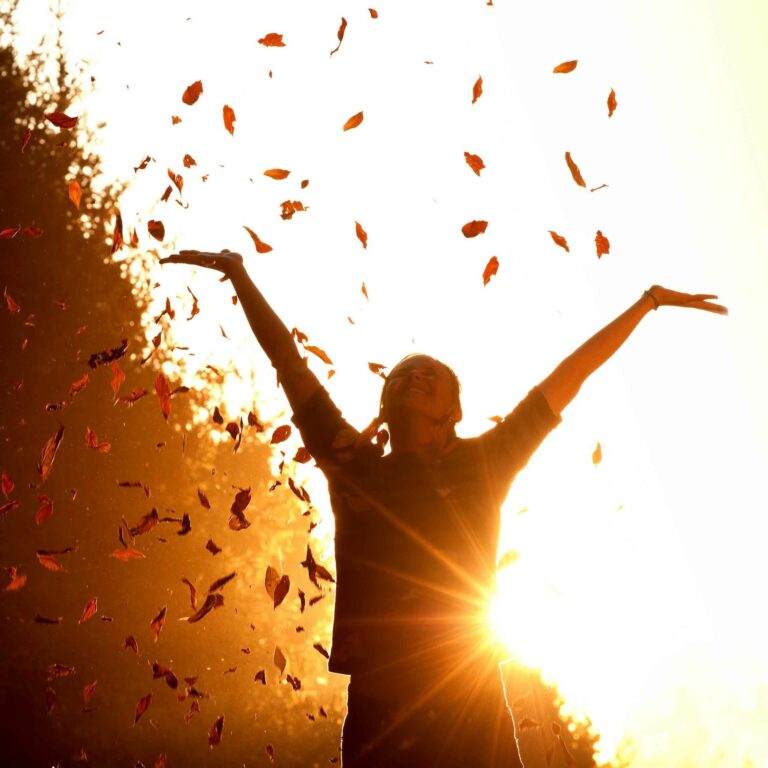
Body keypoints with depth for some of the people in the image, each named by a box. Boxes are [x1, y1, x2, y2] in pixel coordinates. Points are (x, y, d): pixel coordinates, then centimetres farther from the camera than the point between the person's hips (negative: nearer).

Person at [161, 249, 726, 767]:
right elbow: (290, 361, 17)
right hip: (378, 717, 0)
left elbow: (571, 374, 18)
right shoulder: (354, 465, 11)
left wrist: (648, 301, 25)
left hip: (472, 717, 0)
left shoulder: (481, 464, 12)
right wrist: (240, 275, 21)